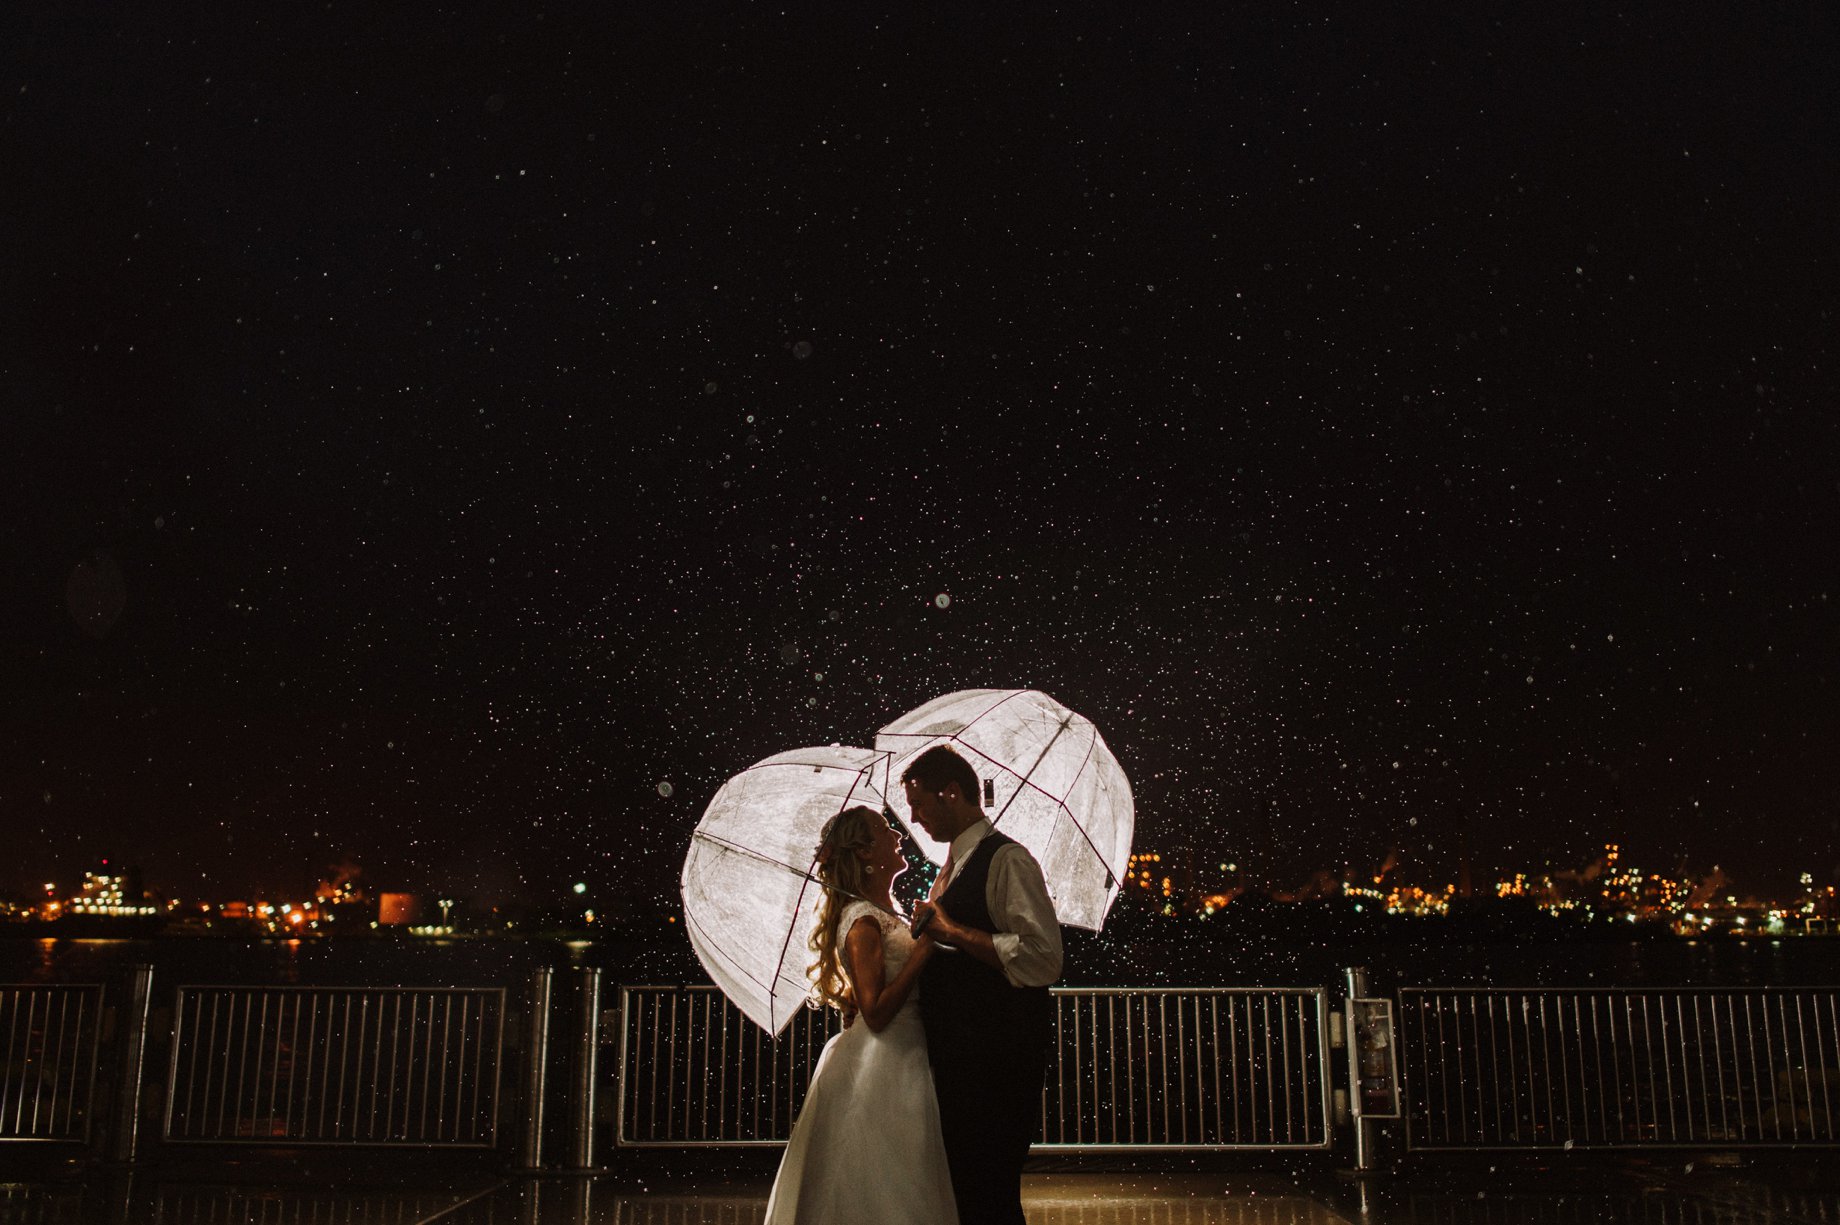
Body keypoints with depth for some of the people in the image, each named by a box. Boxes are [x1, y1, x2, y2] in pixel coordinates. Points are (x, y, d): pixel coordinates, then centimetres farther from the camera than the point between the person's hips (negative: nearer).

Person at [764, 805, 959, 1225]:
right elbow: (876, 1013, -21)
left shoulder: (886, 915, 13)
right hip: (880, 1069, -9)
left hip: (899, 1063, 9)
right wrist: (922, 952, -22)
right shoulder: (863, 921, -16)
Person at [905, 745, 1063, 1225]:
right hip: (957, 1059, 10)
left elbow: (1043, 958, -26)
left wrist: (951, 930, -20)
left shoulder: (1006, 859, -15)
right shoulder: (954, 867, 14)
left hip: (996, 1060, -10)